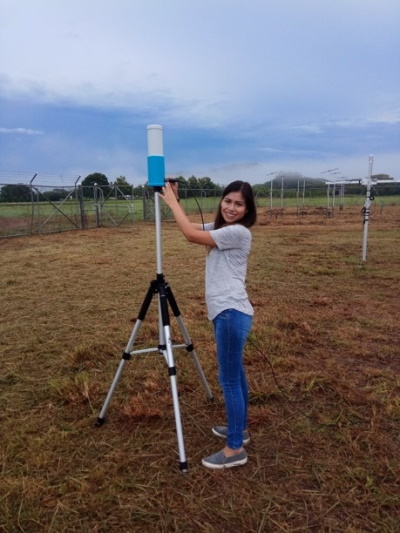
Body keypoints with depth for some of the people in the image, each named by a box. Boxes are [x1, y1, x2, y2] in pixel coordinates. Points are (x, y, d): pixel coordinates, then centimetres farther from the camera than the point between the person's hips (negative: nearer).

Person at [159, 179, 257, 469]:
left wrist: (172, 202, -5)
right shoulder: (221, 227, 15)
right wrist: (174, 199, 8)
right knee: (235, 372, 20)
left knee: (229, 378, -4)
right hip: (225, 312, 10)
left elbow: (191, 235, -16)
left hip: (232, 313, -10)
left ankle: (236, 449, 9)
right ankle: (240, 428, 36)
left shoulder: (239, 232, -14)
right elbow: (192, 227, 20)